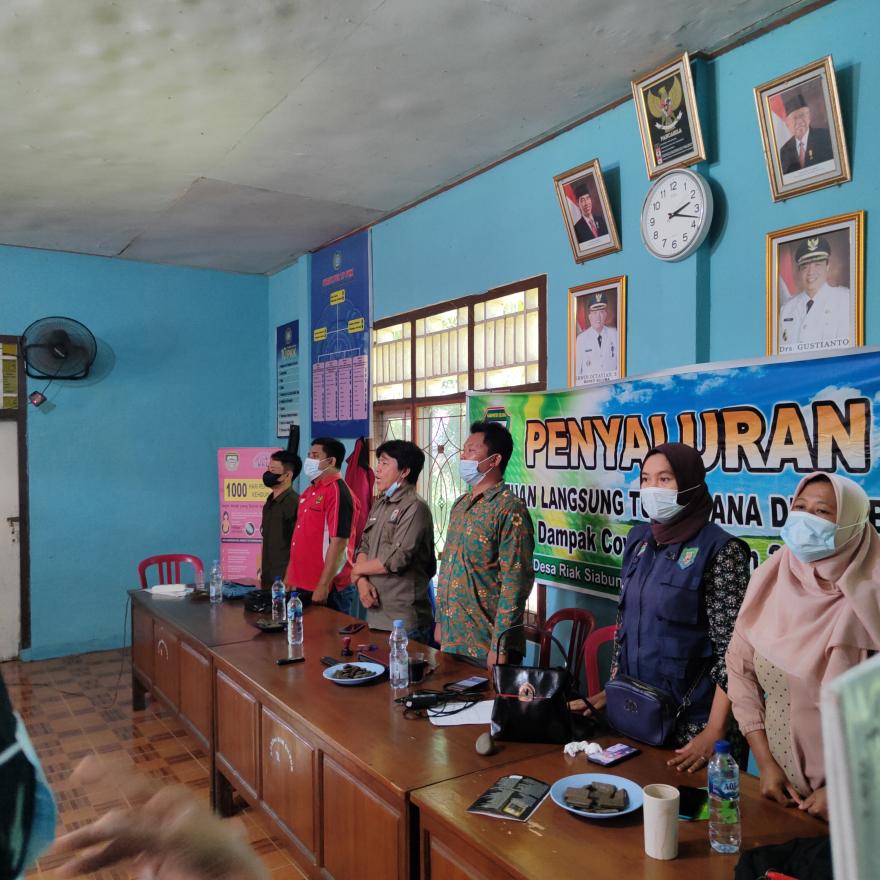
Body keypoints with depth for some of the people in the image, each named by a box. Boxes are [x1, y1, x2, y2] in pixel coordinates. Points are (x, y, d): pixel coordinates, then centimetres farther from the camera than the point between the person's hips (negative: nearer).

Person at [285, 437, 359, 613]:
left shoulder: (338, 492, -15)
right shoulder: (309, 491, 13)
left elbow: (339, 543, -20)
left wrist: (323, 586, -21)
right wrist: (290, 576, 15)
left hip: (329, 589, -9)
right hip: (303, 586, 9)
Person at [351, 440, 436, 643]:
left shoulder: (415, 508, -13)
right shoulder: (379, 505, 13)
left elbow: (397, 560, -20)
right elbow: (364, 547, 12)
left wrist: (357, 570, -5)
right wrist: (362, 580, -7)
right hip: (376, 613, 8)